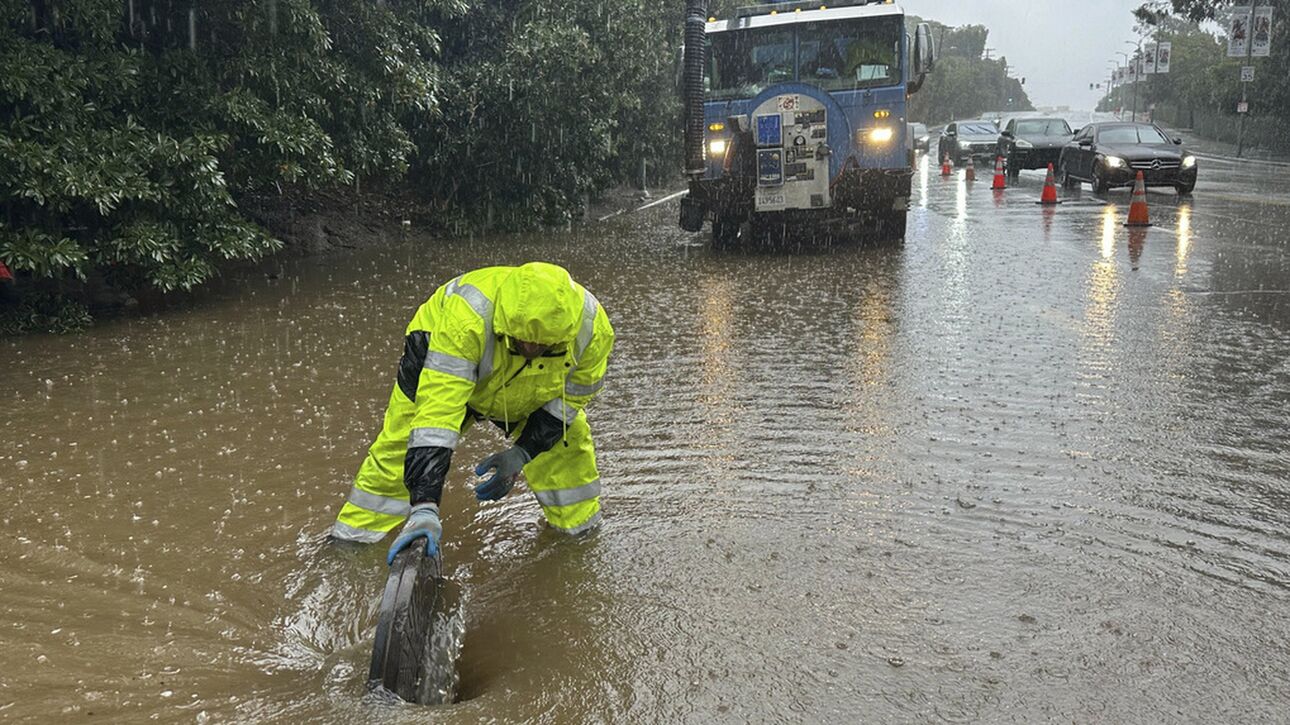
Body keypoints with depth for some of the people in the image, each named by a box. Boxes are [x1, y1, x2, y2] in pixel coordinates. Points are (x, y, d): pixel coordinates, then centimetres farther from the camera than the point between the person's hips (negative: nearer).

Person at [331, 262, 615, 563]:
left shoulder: (592, 327, -34)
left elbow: (573, 394, -15)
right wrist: (424, 507, -56)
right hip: (442, 361, -3)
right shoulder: (465, 320, -46)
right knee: (402, 444, -12)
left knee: (568, 441, -8)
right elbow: (438, 411, -50)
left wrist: (522, 453, -23)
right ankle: (354, 536, 8)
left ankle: (580, 531, 17)